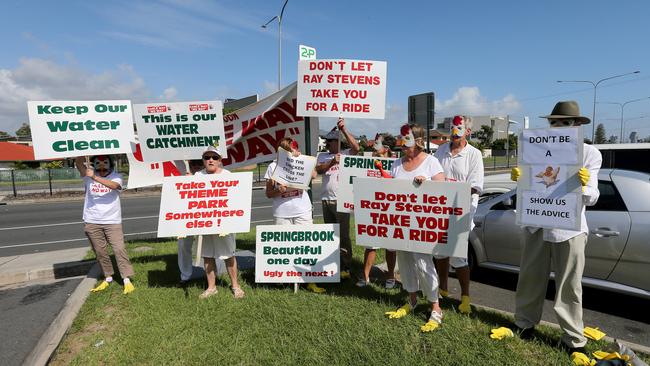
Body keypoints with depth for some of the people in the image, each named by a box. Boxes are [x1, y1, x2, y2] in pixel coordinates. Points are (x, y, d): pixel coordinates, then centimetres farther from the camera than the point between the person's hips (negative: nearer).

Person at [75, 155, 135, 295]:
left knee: (119, 249, -5)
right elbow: (78, 163, -13)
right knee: (100, 252, 11)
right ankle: (108, 277, 26)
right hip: (92, 222, 3)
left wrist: (95, 177, -33)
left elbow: (114, 185, -25)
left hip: (112, 221, -2)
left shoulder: (116, 176, -3)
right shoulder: (88, 176, 3)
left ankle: (127, 279, 0)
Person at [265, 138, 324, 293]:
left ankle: (310, 281, 6)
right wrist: (278, 190, -14)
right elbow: (268, 193, 5)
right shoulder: (273, 166, 3)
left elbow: (313, 175, -14)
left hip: (303, 211, 1)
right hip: (282, 213, 0)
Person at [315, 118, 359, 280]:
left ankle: (345, 268, 7)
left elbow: (356, 147, -19)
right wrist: (332, 161, -27)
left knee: (343, 235, -3)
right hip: (326, 200, 4)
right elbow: (319, 169, -9)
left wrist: (344, 129, -23)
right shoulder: (323, 156, 10)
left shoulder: (346, 154, 1)